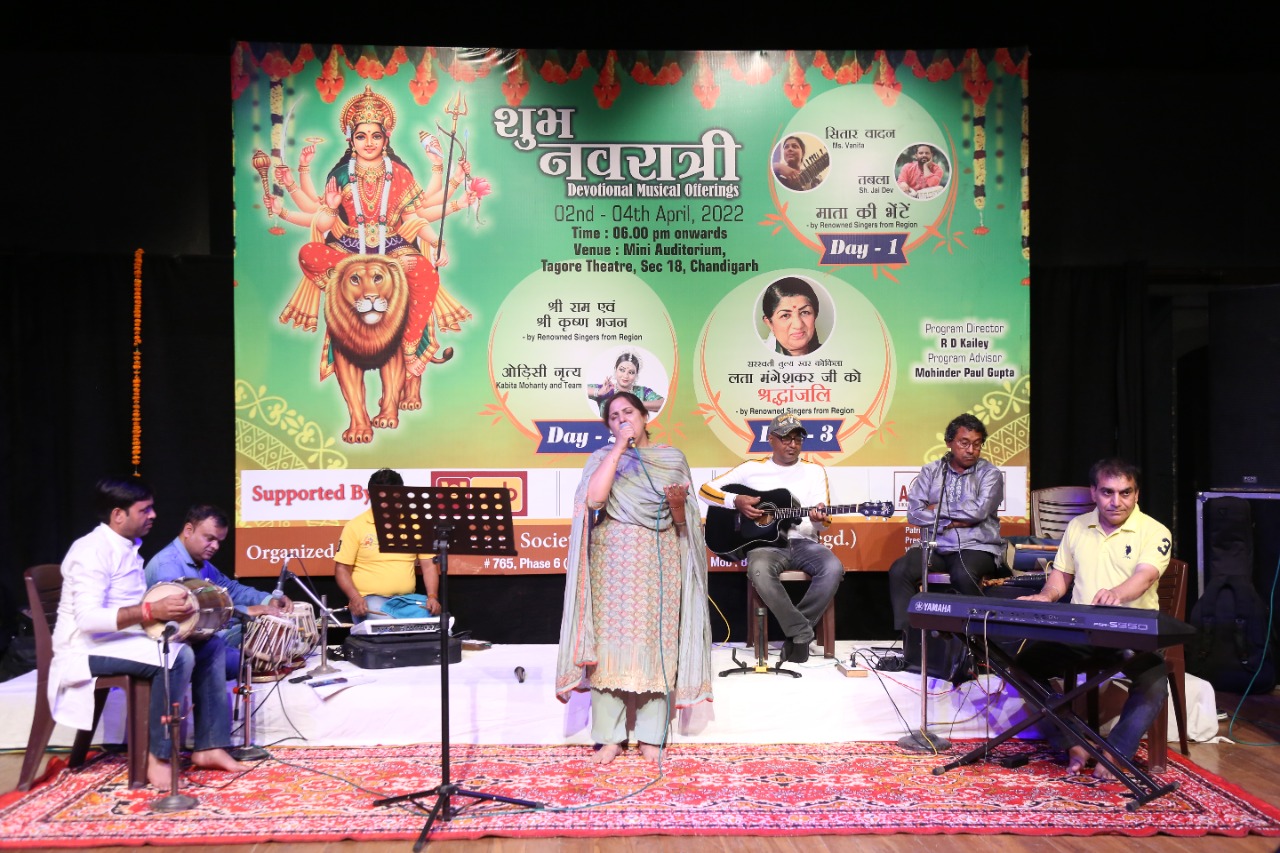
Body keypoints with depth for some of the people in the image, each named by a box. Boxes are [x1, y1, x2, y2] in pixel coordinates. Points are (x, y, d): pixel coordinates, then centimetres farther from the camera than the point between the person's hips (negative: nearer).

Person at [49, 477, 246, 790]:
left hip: (127, 639, 10)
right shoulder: (92, 550, -18)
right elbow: (88, 617, -29)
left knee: (211, 645, 0)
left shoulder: (129, 547, 12)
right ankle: (159, 756, -18)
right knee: (177, 655, -31)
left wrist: (165, 609, 2)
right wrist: (151, 610, -35)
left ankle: (209, 746, -1)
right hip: (90, 647, -10)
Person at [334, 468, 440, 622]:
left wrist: (432, 596, -9)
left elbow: (428, 564, 7)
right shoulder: (356, 526, 0)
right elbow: (342, 569, 0)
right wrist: (355, 597, -17)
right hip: (370, 599, -3)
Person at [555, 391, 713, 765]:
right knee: (610, 640, -3)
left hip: (660, 562, 1)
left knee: (656, 640, -1)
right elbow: (593, 499, -14)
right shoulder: (602, 458, 8)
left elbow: (682, 522, 9)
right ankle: (610, 736, 5)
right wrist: (619, 447, -12)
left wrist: (678, 502, -14)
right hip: (613, 561, -1)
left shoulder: (672, 458, 10)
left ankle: (650, 736, 8)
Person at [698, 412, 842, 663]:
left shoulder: (814, 470, 9)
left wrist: (818, 520, -23)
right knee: (759, 570, -38)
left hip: (804, 543, 2)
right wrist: (736, 501, -11)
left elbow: (819, 525, 2)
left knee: (833, 568, -31)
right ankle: (802, 632, -20)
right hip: (766, 541, -2)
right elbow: (705, 490, 6)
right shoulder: (752, 468, 6)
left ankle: (795, 632, -14)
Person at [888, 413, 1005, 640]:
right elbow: (914, 513, -2)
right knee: (899, 571, -23)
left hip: (976, 547, -3)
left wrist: (939, 508, -4)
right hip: (935, 547, 3)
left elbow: (978, 511, -14)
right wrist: (953, 520, -9)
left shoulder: (990, 474, 4)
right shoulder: (931, 471, 10)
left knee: (963, 575, -36)